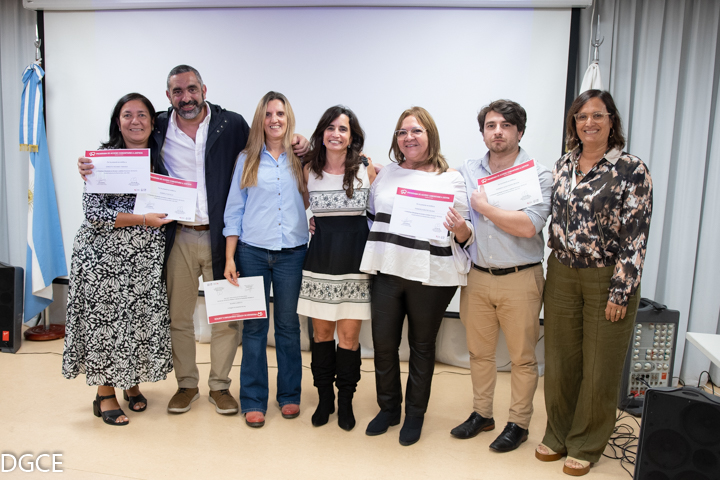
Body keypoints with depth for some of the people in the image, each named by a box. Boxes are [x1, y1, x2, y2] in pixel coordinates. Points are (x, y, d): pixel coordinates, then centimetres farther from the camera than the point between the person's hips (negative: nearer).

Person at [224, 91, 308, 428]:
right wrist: (229, 258, 1)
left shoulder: (301, 159, 6)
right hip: (253, 251, 0)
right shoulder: (247, 160, 6)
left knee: (288, 324, 9)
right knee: (254, 326, 4)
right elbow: (234, 211, 5)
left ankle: (289, 394, 24)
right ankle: (253, 400, 17)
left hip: (292, 253, 0)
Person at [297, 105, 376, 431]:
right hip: (320, 260, 2)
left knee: (349, 334, 3)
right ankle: (324, 398, 28)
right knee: (321, 333, 9)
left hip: (356, 260, -2)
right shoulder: (309, 170, 4)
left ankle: (345, 401, 23)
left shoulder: (366, 170, -1)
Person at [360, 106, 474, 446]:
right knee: (383, 342, 8)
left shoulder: (450, 179, 1)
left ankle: (415, 414, 29)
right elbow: (370, 216, 21)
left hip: (430, 277, -3)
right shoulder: (386, 174, 11)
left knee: (422, 345, 10)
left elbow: (465, 234, 0)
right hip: (387, 271, 3)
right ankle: (388, 408, 31)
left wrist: (461, 228, -20)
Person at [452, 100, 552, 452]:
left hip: (520, 278, -3)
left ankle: (518, 424, 25)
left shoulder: (537, 174, -6)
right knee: (479, 351, 15)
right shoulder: (467, 172, 6)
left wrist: (483, 206, -13)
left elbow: (529, 226, -20)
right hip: (477, 275, 4)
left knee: (522, 357, 8)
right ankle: (481, 414, 32)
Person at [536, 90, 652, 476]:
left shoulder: (632, 170, -7)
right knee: (559, 362, 12)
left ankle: (585, 446, 26)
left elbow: (636, 236, -11)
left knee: (599, 368, 7)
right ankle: (558, 435, 31)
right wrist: (556, 267, 11)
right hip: (562, 276, 4)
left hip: (608, 279, -4)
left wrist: (621, 291, -14)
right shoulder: (562, 166, 8)